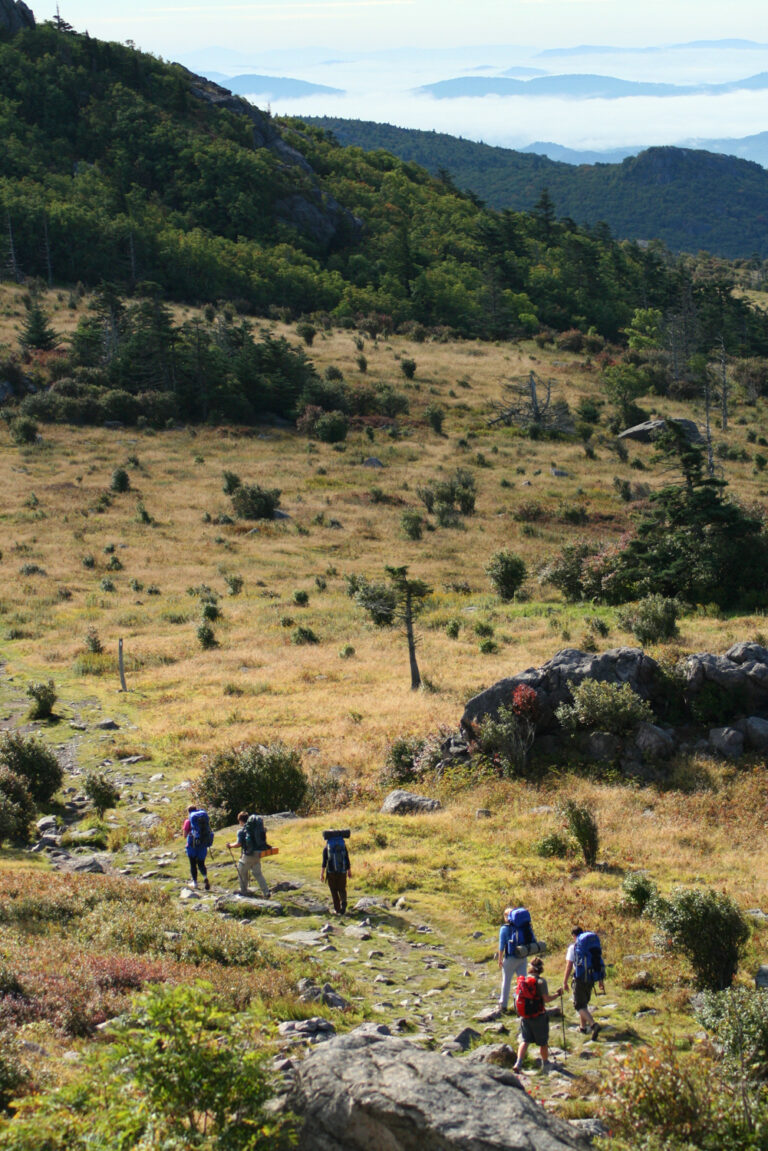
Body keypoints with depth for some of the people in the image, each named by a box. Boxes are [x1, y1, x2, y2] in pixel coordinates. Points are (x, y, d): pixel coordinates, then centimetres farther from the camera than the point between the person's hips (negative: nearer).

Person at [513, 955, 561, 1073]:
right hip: (538, 1016, -4)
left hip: (524, 1016, 4)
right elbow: (546, 999, -16)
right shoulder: (541, 981, -14)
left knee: (524, 1040, 7)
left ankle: (518, 1063, -11)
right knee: (543, 1041, 14)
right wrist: (557, 994, -1)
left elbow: (517, 997, 6)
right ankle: (545, 1063, 29)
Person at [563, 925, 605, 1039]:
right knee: (584, 1003, 22)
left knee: (579, 1005, -1)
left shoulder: (573, 948, -10)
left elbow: (569, 966, -12)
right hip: (591, 978, 6)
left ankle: (593, 1024, -21)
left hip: (580, 979, -6)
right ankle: (583, 1027, 27)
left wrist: (565, 982, -5)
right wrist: (600, 980, 16)